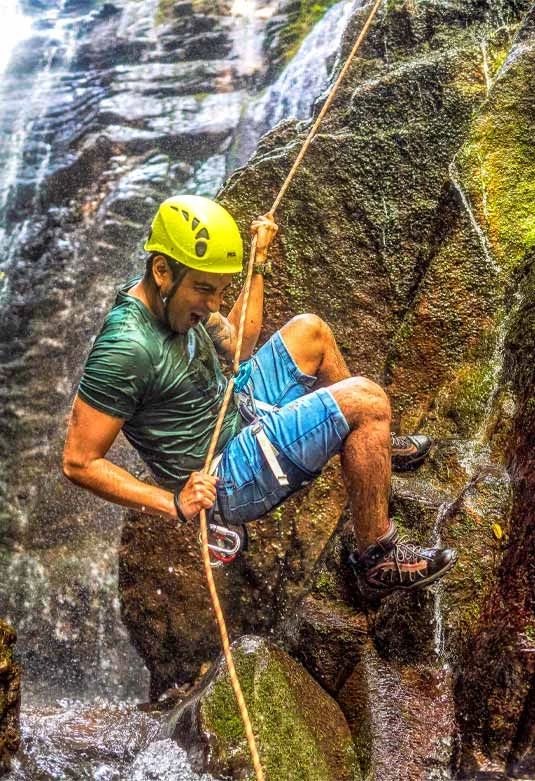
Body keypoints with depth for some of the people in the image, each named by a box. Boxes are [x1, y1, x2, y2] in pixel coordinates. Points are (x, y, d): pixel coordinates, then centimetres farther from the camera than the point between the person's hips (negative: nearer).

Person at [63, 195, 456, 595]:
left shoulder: (171, 297, -2)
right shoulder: (126, 347, -30)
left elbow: (237, 346, 14)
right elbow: (79, 462, -26)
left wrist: (258, 261, 10)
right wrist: (174, 504, -30)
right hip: (224, 481, -10)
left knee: (309, 330, 16)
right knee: (366, 399, -19)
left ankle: (376, 445, 33)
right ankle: (378, 557, -5)